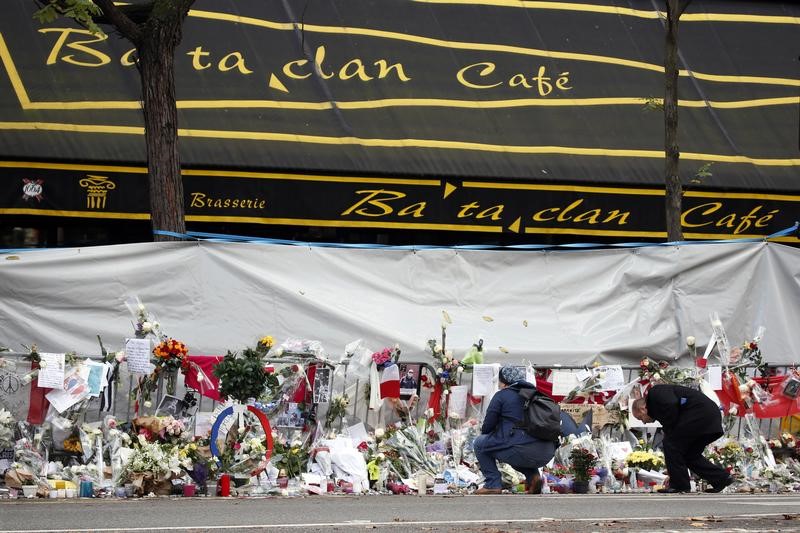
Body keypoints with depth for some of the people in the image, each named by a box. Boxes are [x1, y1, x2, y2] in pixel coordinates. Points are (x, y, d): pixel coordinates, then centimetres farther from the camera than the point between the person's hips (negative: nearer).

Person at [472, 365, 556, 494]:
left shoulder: (502, 395, 2)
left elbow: (487, 427, 4)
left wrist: (483, 432, 27)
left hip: (523, 452, -7)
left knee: (479, 443, 15)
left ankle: (493, 485, 6)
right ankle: (533, 476, 15)